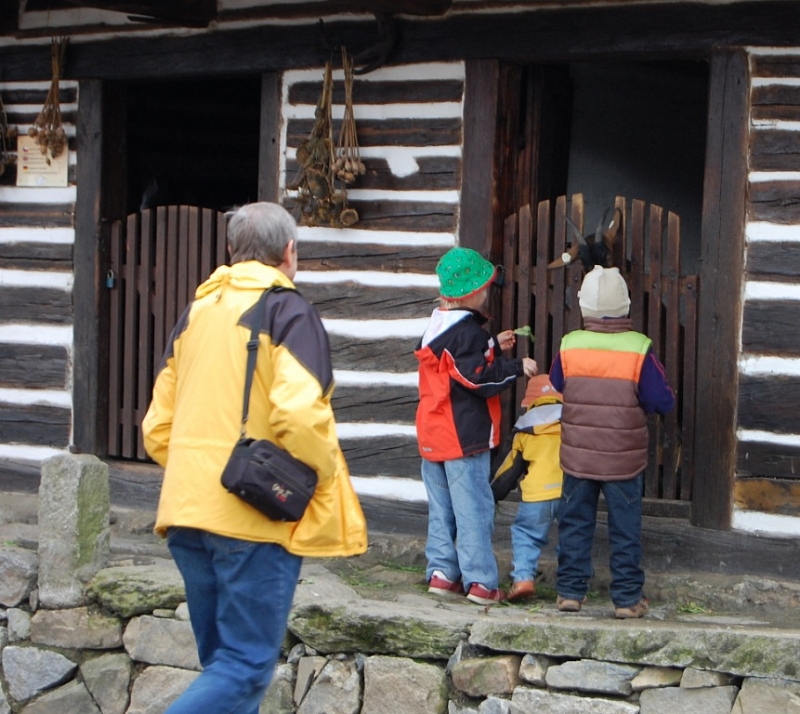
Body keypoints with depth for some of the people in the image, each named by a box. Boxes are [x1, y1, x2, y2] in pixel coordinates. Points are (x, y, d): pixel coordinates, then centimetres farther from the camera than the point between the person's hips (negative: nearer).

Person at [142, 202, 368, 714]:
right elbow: (299, 413, -22)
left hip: (187, 512, 7)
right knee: (247, 668, -4)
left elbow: (158, 427, 13)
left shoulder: (197, 311, 14)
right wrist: (327, 477, -6)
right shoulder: (288, 310, -6)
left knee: (221, 661, 16)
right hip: (255, 517, -7)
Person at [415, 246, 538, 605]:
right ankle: (480, 581, -4)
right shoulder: (467, 330, -17)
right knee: (474, 508, -5)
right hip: (464, 437, -9)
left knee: (441, 506, 14)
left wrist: (493, 346, 22)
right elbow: (478, 379, -21)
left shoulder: (437, 326, 10)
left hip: (432, 436, 9)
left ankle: (441, 572, 16)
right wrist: (517, 367, -14)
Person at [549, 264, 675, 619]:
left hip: (577, 457, 2)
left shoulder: (568, 347, -6)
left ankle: (570, 591, 16)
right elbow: (663, 401, -10)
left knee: (574, 524, 13)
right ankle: (628, 597, 10)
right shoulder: (639, 350, -12)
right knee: (625, 529, 7)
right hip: (624, 460, -2)